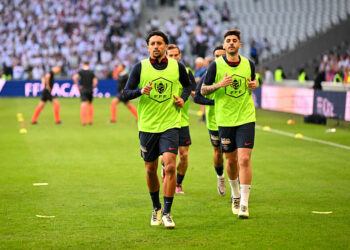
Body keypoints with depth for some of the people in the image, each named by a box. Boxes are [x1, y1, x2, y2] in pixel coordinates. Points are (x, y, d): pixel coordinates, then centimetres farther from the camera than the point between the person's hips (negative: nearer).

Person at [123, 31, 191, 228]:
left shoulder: (177, 67, 2)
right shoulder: (140, 67, 0)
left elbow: (187, 85, 20)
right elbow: (127, 92, 1)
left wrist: (183, 98, 1)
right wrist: (141, 91, -19)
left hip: (170, 125, -1)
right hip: (147, 125, 1)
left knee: (170, 166, -16)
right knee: (151, 169, 9)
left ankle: (167, 212, -8)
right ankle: (156, 208, 31)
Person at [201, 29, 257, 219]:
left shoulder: (248, 65, 2)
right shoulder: (216, 65, -4)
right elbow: (203, 90, 0)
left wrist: (253, 85, -4)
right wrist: (219, 84, -18)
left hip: (246, 118, 0)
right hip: (224, 120, 0)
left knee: (244, 159, -11)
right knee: (231, 160, 11)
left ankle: (244, 204, -9)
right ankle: (235, 194, 38)